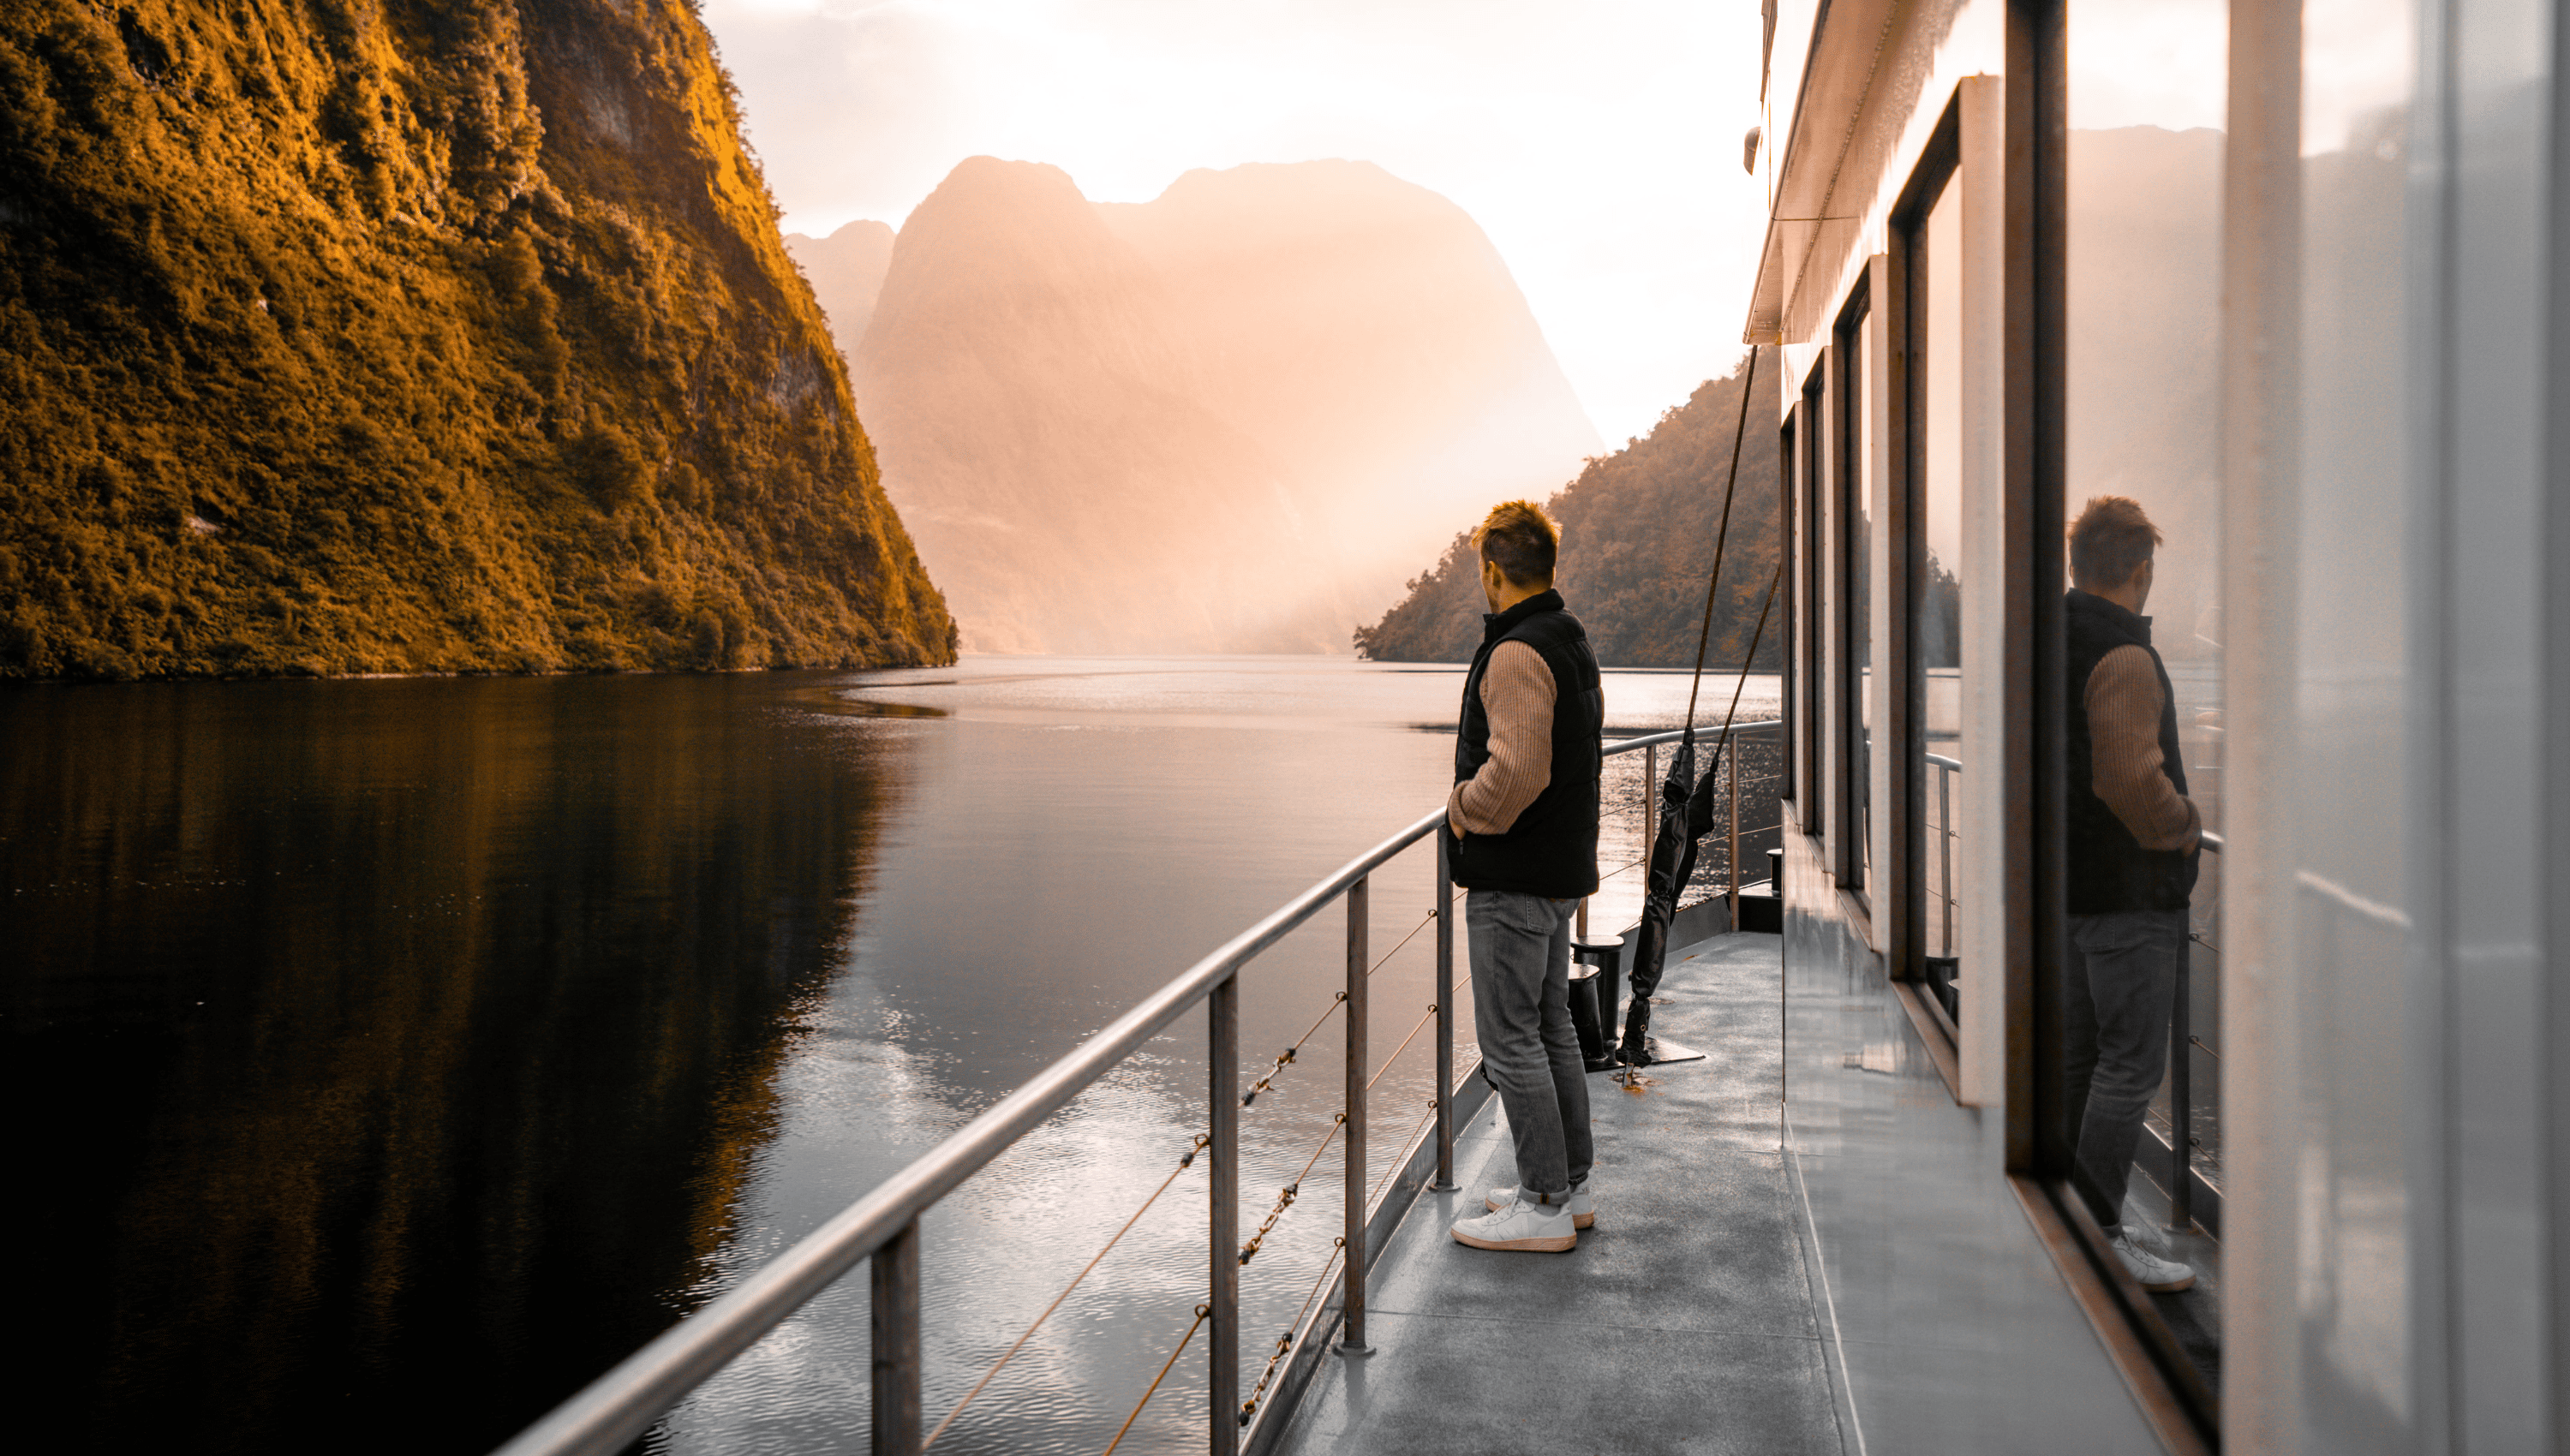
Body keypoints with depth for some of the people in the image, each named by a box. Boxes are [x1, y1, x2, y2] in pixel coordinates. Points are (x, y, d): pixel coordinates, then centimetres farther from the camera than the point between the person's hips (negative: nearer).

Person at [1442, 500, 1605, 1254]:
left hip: (1512, 879, -10)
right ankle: (1571, 1184, 26)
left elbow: (1516, 770, -30)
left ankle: (1545, 1207, 3)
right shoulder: (1573, 644, 12)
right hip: (1563, 868, 10)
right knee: (1551, 1027, 17)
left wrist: (1463, 810, -13)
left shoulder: (1516, 654, -20)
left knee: (1509, 1040, -3)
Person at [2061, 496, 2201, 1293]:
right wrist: (2184, 824, -7)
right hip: (2128, 890, -9)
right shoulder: (2125, 658, -17)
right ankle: (2099, 1237, 0)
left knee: (2075, 1057, 16)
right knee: (2130, 1064, -3)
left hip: (2063, 884, 9)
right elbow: (2132, 780, -25)